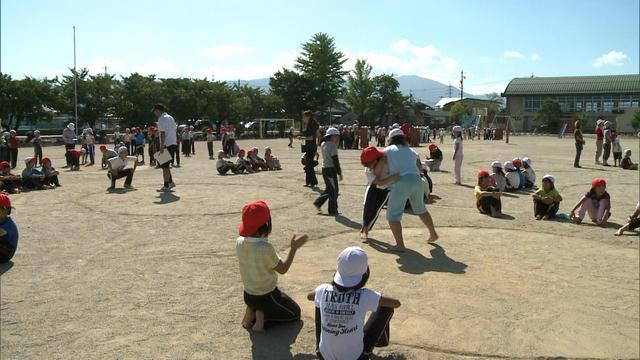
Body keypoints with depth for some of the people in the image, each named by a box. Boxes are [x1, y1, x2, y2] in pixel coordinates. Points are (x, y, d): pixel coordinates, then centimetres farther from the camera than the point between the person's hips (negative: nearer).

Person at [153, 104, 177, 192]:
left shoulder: (161, 119, -12)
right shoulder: (170, 117, 17)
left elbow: (162, 134, -20)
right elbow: (175, 129, 19)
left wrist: (161, 147, -21)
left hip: (167, 145, -9)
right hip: (173, 144, 9)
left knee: (164, 166, -3)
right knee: (165, 165, 16)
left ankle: (166, 186, -1)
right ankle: (171, 182, 16)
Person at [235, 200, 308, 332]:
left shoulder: (240, 242, -13)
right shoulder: (265, 248, -31)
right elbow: (283, 269, -16)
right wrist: (294, 247, -12)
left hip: (248, 295, 6)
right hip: (267, 296, -6)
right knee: (295, 312, 18)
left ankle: (251, 312, 12)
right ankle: (261, 320, 0)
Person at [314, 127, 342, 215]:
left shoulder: (323, 144, 10)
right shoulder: (332, 145, -15)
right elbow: (335, 160, -17)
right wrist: (339, 173, -12)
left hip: (324, 168, 8)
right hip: (331, 169, -8)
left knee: (329, 189, 20)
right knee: (334, 190, 2)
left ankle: (318, 202, 17)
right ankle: (333, 210, 8)